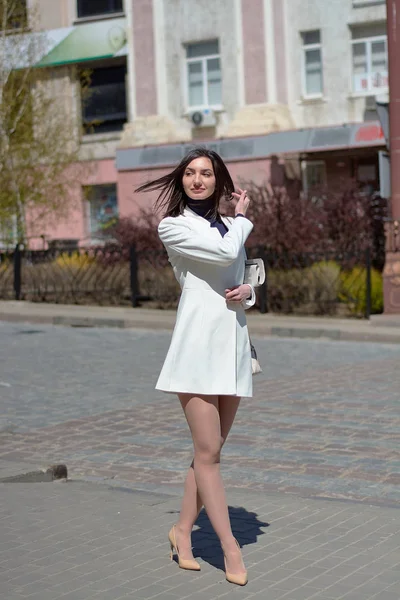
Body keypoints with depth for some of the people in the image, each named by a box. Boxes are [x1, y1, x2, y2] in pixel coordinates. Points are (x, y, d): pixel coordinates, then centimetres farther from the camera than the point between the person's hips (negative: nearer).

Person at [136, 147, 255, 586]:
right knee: (208, 452, -6)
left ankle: (183, 530, 22)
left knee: (210, 450, 9)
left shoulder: (229, 228, 19)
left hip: (233, 346, 6)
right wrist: (242, 215, 4)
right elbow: (226, 253, -14)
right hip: (198, 345, -6)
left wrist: (247, 293, -2)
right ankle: (229, 546, 0)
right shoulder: (173, 227, 0)